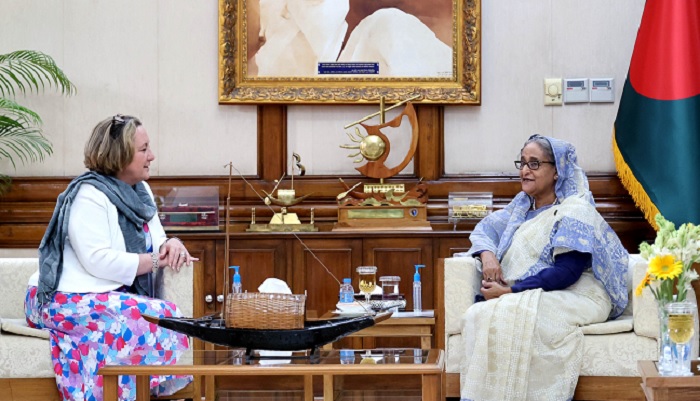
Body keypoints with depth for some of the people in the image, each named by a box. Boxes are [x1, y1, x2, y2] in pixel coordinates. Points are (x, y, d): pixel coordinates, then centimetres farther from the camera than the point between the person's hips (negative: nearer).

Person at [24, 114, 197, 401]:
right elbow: (98, 261, -25)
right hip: (68, 301, -8)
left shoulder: (140, 190, 12)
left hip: (112, 296, 8)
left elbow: (156, 240, 13)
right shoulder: (89, 196, -15)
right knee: (158, 318, -28)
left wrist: (171, 245, -12)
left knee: (167, 319, -18)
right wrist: (158, 261, -21)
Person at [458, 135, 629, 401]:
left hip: (574, 297, -6)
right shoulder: (523, 204, 18)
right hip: (527, 298, 7)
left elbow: (567, 273, -17)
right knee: (476, 315, -26)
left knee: (502, 316, -34)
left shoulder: (575, 211, -7)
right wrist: (487, 255, -4)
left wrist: (509, 291, -19)